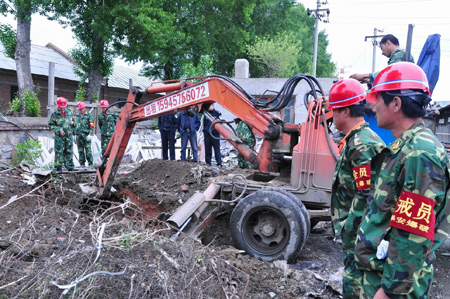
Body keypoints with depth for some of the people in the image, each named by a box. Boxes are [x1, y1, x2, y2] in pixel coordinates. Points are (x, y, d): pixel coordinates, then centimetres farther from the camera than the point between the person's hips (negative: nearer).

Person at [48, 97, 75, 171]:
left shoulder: (69, 112, 11)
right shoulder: (54, 114, -2)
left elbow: (73, 120, 22)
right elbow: (51, 125, -2)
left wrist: (73, 123, -2)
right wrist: (59, 130, -14)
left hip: (69, 135, 4)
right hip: (59, 137, -4)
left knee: (69, 151, 8)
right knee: (59, 152, -2)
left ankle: (70, 167, 15)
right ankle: (58, 167, 6)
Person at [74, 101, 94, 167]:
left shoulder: (89, 115, 5)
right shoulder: (76, 116, 20)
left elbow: (91, 126, -3)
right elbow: (75, 125, 24)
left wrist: (90, 134, -14)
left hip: (86, 135, -5)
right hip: (78, 135, 5)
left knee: (88, 150, -10)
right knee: (80, 150, 5)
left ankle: (90, 163, -5)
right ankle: (82, 164, 11)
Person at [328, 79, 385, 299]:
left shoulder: (362, 145, -23)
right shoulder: (355, 139, 10)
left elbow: (365, 195, -26)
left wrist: (348, 227, -18)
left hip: (357, 230, -10)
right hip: (356, 226, 10)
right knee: (356, 273, 22)